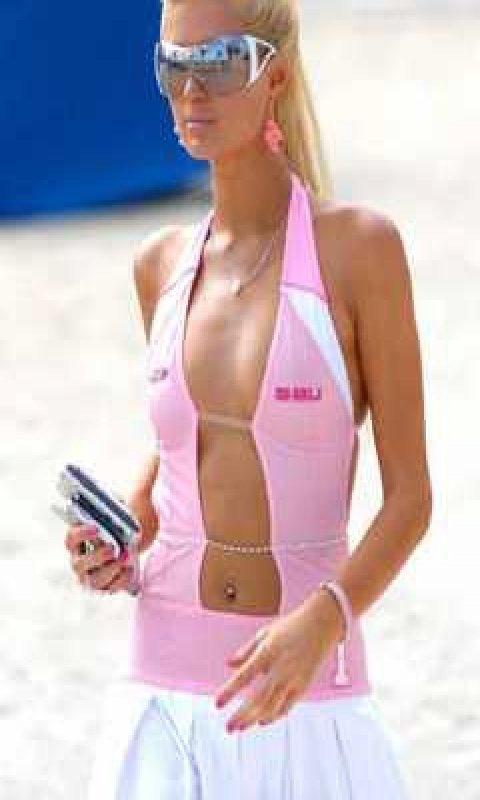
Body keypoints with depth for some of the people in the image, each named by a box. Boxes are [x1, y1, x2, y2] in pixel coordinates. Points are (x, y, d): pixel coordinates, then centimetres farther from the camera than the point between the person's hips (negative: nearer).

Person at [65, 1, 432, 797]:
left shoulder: (356, 246, -6)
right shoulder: (159, 266, 7)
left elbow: (409, 497, -6)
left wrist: (324, 619, -21)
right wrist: (122, 545, 4)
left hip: (311, 700, -3)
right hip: (166, 687, 3)